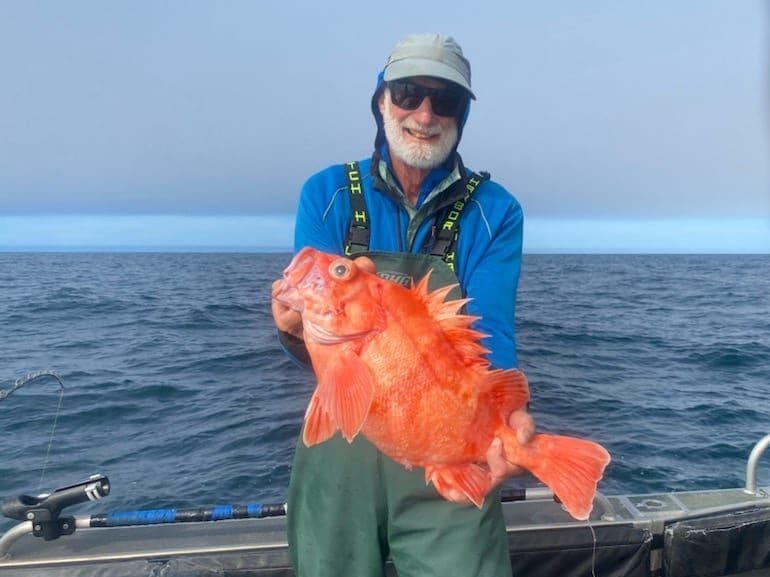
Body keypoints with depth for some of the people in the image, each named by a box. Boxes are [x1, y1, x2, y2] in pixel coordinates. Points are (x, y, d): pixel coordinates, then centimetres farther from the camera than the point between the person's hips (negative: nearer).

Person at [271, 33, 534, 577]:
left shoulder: (495, 211, -5)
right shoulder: (326, 194, -4)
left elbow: (490, 334, -15)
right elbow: (313, 343, -8)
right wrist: (296, 329, -31)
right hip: (340, 446, 2)